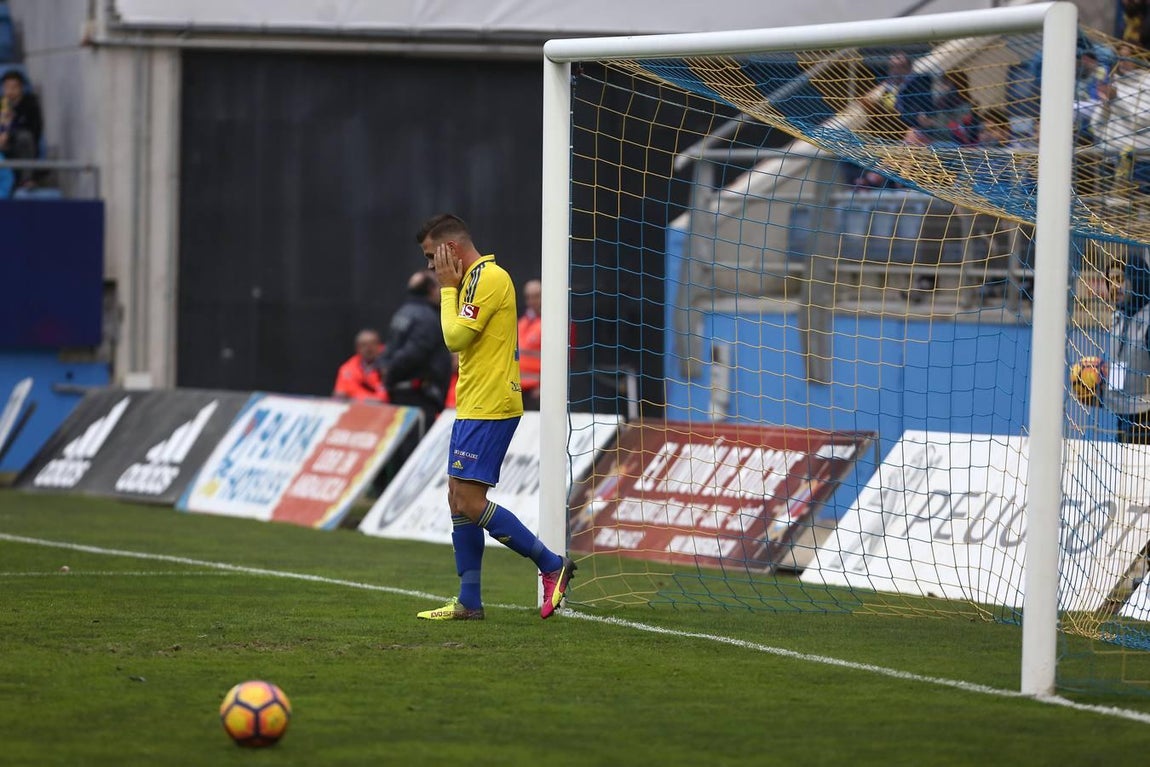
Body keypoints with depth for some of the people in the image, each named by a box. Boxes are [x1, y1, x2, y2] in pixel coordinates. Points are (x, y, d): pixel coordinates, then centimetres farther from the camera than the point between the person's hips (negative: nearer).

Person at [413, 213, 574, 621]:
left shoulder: (489, 278, -14)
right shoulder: (476, 278, 18)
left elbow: (456, 337, -17)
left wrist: (448, 287, -8)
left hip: (488, 409, -11)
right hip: (473, 407, 11)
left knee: (470, 502, -12)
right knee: (458, 499, 9)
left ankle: (552, 565, -5)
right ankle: (469, 602, 11)